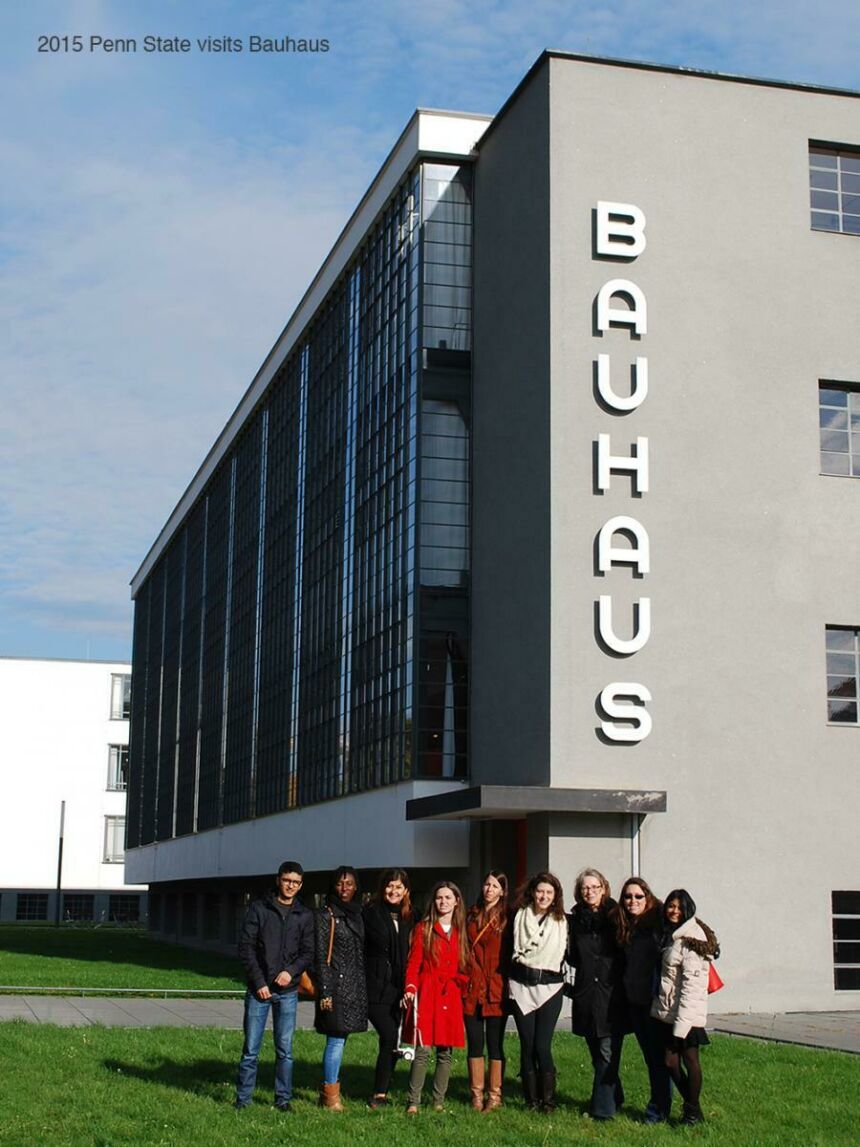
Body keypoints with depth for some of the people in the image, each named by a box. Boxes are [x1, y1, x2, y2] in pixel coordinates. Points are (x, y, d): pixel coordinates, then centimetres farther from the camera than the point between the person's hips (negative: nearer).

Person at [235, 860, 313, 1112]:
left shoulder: (305, 916, 8)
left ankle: (283, 1098, 13)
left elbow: (308, 953, 5)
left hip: (287, 991, 2)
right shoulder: (259, 908, 2)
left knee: (285, 1050, 4)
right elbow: (246, 947, -1)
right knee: (251, 1049, 0)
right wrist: (259, 982, -8)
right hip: (259, 989, -1)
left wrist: (291, 971, -15)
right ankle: (243, 1098, 8)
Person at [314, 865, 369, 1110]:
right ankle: (330, 1094, 1)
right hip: (336, 984, -6)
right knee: (336, 1039, -6)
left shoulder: (357, 915, 14)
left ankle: (329, 1089, 17)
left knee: (339, 1039, 9)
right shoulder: (326, 916, -5)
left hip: (355, 986, 6)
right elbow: (321, 957, -8)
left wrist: (364, 987, 14)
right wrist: (324, 992, -14)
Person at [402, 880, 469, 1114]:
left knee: (445, 1052, 4)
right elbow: (413, 963, -1)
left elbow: (465, 966, 15)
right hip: (427, 994, -3)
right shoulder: (424, 929, 4)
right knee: (422, 1050, -9)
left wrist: (463, 985, -2)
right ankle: (413, 1101, -4)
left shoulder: (461, 932, 13)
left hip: (451, 996, 3)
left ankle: (439, 1101, 12)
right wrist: (410, 988, -14)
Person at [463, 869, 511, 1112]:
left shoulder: (507, 918, 0)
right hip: (472, 989, 3)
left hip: (496, 989, -3)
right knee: (474, 1043, 6)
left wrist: (508, 984, -9)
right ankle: (477, 1095, 13)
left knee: (495, 1044, 2)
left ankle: (494, 1096, 9)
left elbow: (510, 954, -2)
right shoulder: (472, 915, 12)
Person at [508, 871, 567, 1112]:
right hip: (521, 985, 1)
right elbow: (516, 950, 15)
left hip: (549, 986, -1)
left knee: (542, 1046, -9)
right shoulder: (521, 916, 7)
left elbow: (562, 954, 10)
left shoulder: (561, 921, 5)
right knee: (527, 1045, 3)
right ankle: (531, 1099, 13)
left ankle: (548, 1099, 4)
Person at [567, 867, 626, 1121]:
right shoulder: (575, 920, 9)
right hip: (586, 994, 4)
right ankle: (614, 1097, 27)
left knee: (608, 1051, -8)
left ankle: (603, 1107, -5)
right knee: (596, 1052, 11)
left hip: (612, 993, -4)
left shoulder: (614, 916, -2)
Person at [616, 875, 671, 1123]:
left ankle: (659, 1107, 10)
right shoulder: (623, 926, 10)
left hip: (655, 998, -6)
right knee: (649, 1054, 12)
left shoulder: (658, 920, -8)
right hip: (633, 1000, 6)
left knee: (659, 1054, 1)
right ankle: (659, 1103, 21)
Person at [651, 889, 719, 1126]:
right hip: (669, 1011, 8)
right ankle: (692, 1108, 20)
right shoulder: (671, 935, 14)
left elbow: (692, 982, -17)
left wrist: (682, 1020, -21)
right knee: (671, 1061, 8)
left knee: (690, 1060, 0)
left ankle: (693, 1112, 11)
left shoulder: (691, 938, -12)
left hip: (687, 1011, -8)